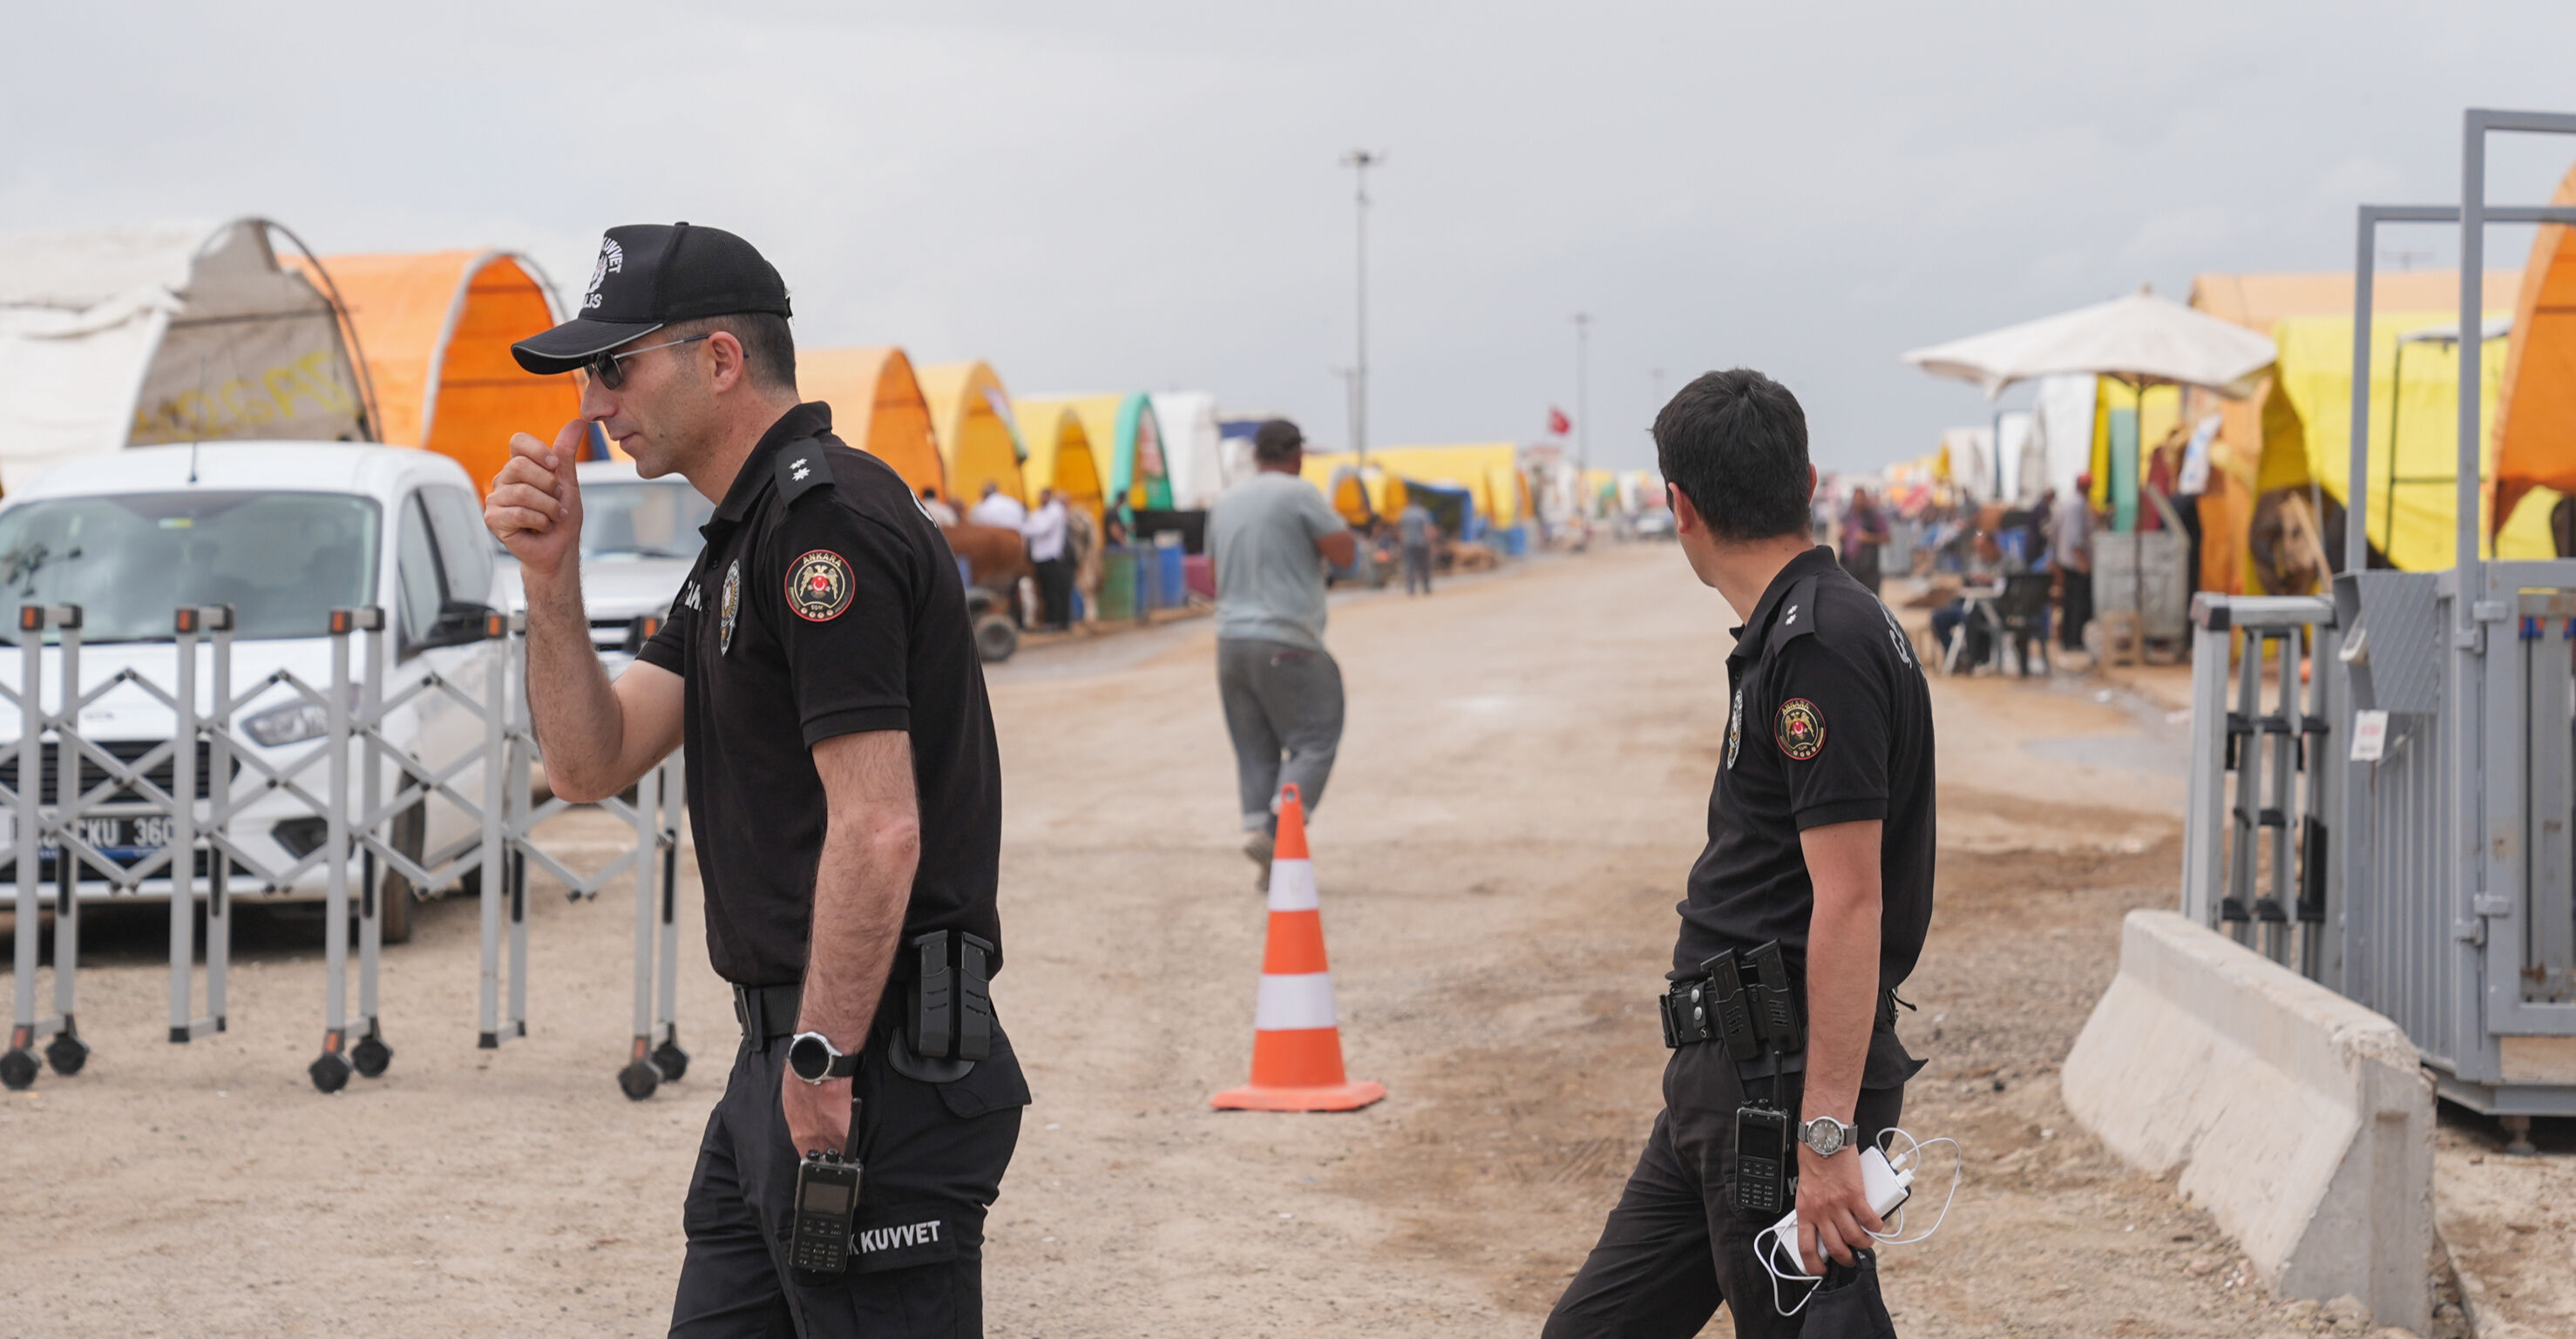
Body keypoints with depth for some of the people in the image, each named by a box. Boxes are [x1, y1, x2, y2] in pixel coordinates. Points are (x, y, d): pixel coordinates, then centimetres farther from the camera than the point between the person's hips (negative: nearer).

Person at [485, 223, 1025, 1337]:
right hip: (786, 1051, 11)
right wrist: (550, 577, -2)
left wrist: (824, 1069, -20)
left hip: (879, 1073, -10)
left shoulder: (827, 519, -16)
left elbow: (878, 829, -23)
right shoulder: (744, 541, 17)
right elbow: (590, 764, 12)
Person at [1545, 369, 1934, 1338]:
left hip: (1783, 1076, -10)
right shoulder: (1793, 634, 15)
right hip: (1722, 1076, 10)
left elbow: (1850, 902, -23)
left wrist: (1826, 1136, -25)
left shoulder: (1818, 649, -18)